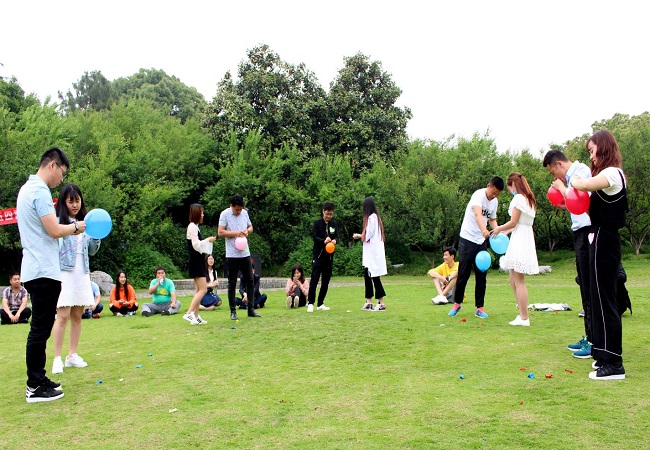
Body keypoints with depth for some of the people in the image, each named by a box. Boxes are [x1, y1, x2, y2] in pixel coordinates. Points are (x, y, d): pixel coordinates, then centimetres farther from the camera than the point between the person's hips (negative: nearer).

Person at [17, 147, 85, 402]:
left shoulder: (28, 188, 17)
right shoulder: (40, 191, -15)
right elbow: (54, 230, -21)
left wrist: (70, 229, 13)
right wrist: (75, 226, -3)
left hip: (35, 271, 10)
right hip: (43, 272, -10)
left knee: (40, 328, 15)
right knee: (40, 329, -4)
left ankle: (38, 380, 22)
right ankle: (35, 388, 2)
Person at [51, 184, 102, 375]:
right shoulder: (58, 222, -4)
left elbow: (92, 251, 15)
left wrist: (97, 237, -2)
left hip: (82, 274, 5)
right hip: (64, 273, -5)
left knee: (77, 316, 8)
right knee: (63, 316, -8)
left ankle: (72, 355, 16)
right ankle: (57, 358, -2)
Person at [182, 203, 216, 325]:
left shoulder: (195, 227, 18)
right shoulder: (192, 227, -12)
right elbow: (196, 245, -18)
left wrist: (208, 241, 12)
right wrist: (208, 240, -11)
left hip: (199, 261, 10)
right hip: (195, 261, -10)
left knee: (199, 290, 9)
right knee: (203, 289, -14)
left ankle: (196, 317, 10)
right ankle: (189, 313, -16)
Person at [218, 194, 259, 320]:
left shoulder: (245, 213, 7)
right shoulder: (225, 214, -8)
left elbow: (250, 227, 19)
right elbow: (220, 232, -12)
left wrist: (247, 231, -3)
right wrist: (236, 233, -17)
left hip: (245, 253, 5)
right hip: (232, 255, -5)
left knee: (250, 281, 6)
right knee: (232, 283, 3)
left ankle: (251, 309, 14)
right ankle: (233, 311, 10)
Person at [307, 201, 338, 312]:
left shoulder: (334, 224, 9)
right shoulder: (317, 223, -2)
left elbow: (337, 236, 4)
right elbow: (314, 237, -9)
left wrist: (334, 240, -20)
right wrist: (324, 241, -27)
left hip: (329, 256, 4)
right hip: (318, 254, -4)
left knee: (326, 281, 7)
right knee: (314, 279, -9)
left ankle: (321, 304, 15)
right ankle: (310, 303, -4)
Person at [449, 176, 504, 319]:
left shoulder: (495, 202, 6)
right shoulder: (478, 195, -17)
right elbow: (477, 214, -35)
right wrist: (484, 230, -53)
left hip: (482, 242, 6)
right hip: (467, 239, -6)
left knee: (482, 276, 4)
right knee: (463, 274, 0)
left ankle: (479, 307, 11)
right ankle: (457, 303, 17)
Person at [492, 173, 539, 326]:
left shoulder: (518, 198, -10)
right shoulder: (529, 199, 18)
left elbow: (513, 222, -12)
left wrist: (499, 229, 4)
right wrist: (507, 231, 22)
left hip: (520, 241, -9)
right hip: (528, 238, 9)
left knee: (518, 280, -6)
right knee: (513, 280, 13)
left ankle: (524, 318, -4)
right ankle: (522, 313, 15)